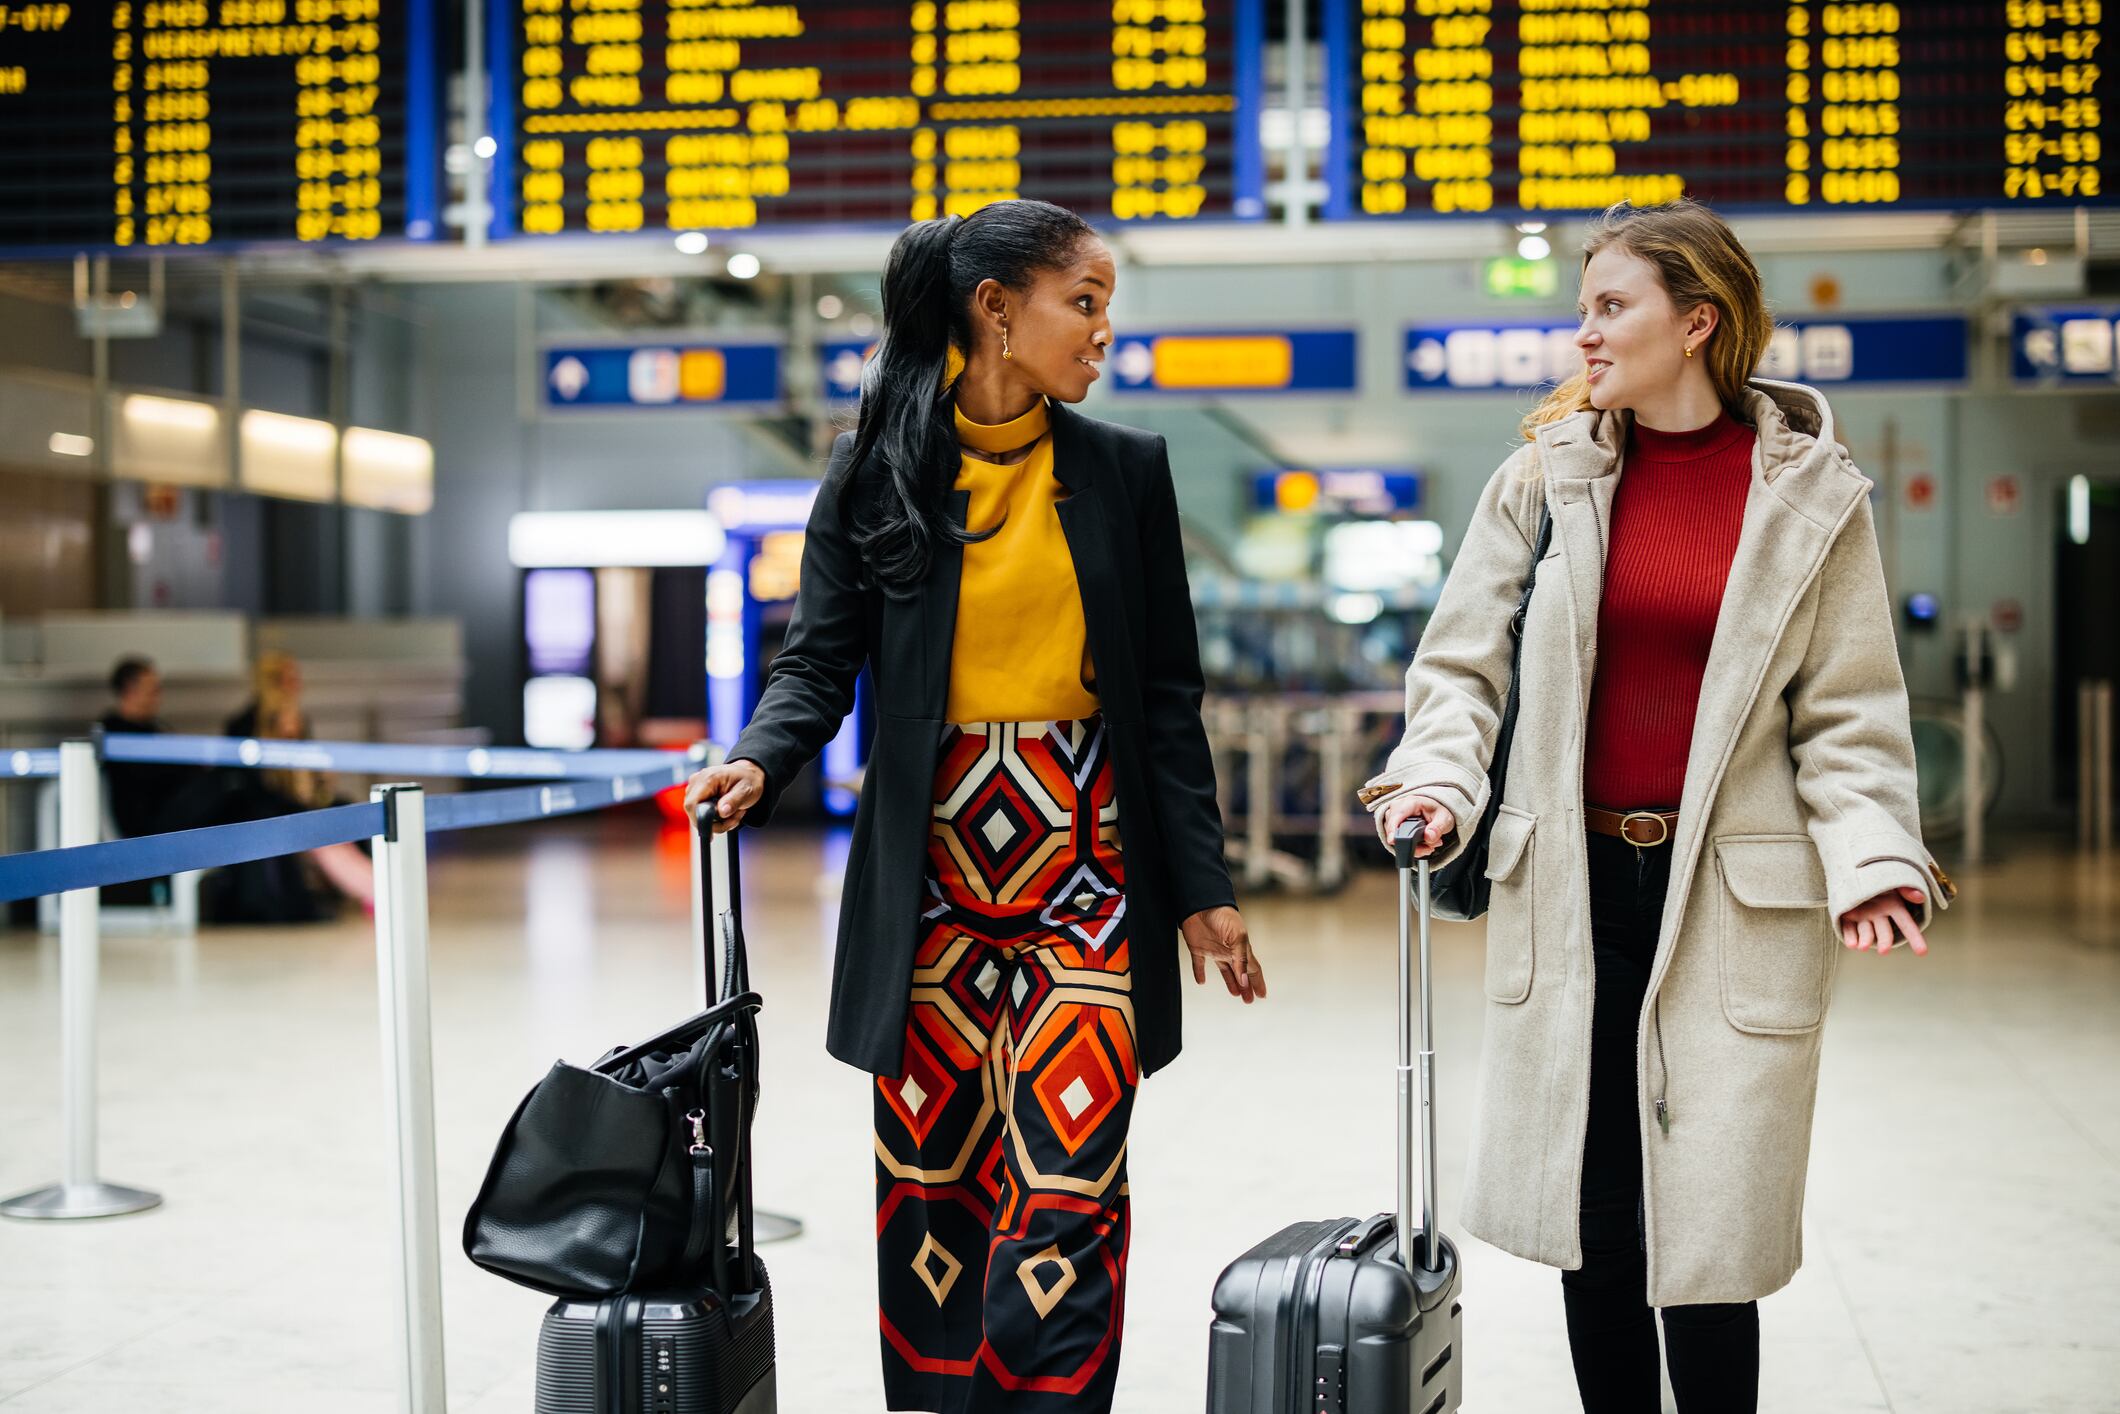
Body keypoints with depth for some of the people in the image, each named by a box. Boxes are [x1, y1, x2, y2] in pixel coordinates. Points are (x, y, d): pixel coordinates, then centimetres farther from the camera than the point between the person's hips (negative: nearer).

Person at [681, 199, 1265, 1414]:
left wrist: (1203, 889, 3)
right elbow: (821, 661, 2)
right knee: (930, 1175, 6)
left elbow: (1169, 697, 6)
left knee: (1067, 1179, -7)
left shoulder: (1125, 470, 5)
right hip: (933, 866, 0)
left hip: (1084, 860, 0)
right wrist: (759, 764, -20)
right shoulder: (878, 473, 2)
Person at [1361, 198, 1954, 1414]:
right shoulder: (1549, 476, 5)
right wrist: (1441, 778, -8)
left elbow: (1849, 714, 2)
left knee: (1706, 1235, -2)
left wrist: (1871, 856, -11)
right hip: (1570, 888, 2)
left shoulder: (1812, 495, 1)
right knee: (1591, 1227, 8)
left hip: (1735, 901, -2)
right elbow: (1462, 660, 9)